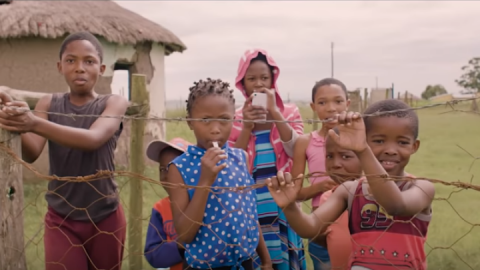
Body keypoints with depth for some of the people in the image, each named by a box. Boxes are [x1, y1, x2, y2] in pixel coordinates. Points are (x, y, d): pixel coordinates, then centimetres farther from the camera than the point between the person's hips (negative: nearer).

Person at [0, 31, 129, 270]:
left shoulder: (114, 103, -9)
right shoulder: (49, 104, -1)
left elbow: (93, 139, -29)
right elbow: (31, 154, -15)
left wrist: (35, 124, -42)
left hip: (105, 218, -1)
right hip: (60, 219, 1)